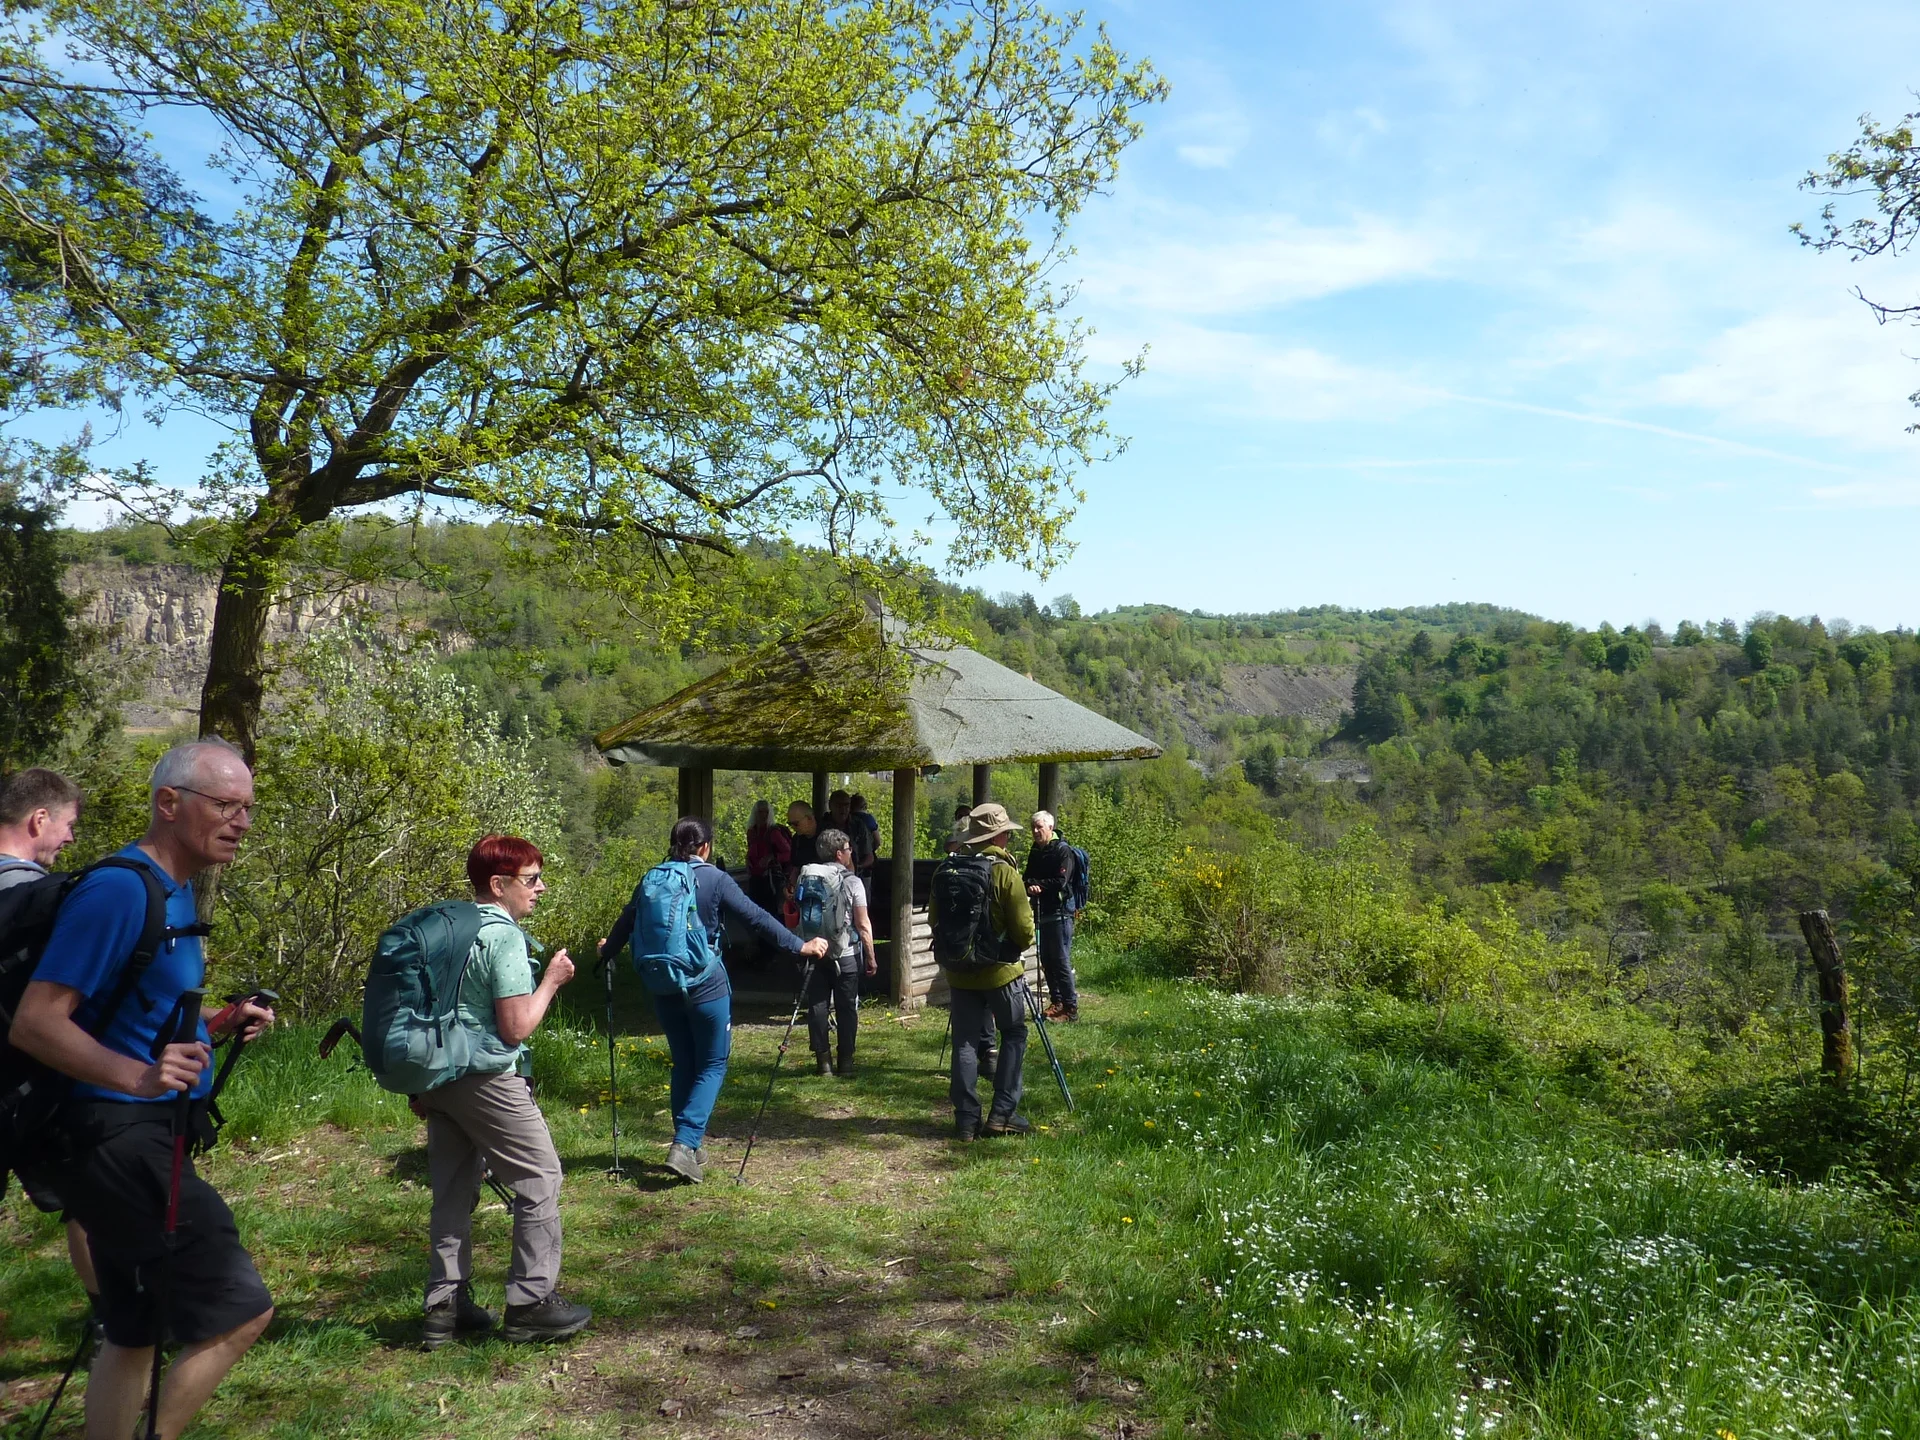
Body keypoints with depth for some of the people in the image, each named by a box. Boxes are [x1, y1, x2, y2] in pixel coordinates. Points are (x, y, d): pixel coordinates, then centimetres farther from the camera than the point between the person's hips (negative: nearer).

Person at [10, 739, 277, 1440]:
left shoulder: (174, 894, 13)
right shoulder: (118, 890, -17)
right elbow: (35, 1023, -22)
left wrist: (220, 1025, 7)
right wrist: (137, 1076, -35)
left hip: (141, 1144, 10)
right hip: (117, 1137, -10)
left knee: (135, 1333, 17)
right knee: (239, 1310, -11)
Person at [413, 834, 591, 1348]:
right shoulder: (504, 937, -16)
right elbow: (516, 1028, -19)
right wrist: (551, 981, -5)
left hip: (437, 1075, 9)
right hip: (488, 1080, -9)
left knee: (453, 1190, 15)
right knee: (540, 1179, 3)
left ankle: (445, 1306, 21)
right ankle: (531, 1302, 5)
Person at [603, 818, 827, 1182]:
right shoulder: (714, 879, -8)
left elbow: (626, 923, 15)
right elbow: (756, 918, -11)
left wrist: (607, 951, 35)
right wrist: (800, 946, -7)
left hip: (664, 986, 5)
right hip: (706, 985, -5)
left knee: (683, 1064, 18)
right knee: (712, 1065, 5)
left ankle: (690, 1145, 24)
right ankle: (685, 1144, -8)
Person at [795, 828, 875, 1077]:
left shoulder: (806, 878, 3)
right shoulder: (852, 882, -7)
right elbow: (863, 924, -8)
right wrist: (870, 956, -1)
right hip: (845, 955, -3)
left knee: (817, 1006, 7)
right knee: (846, 1008, 5)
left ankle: (822, 1061, 7)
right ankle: (845, 1063, 7)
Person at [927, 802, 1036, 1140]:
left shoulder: (945, 871, -1)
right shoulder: (1004, 873, -15)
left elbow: (934, 920, 7)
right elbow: (1024, 931, -14)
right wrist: (1017, 946, 8)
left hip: (958, 972, 4)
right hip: (1000, 971, -4)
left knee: (965, 1042, 11)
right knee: (1014, 1036, 13)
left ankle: (966, 1119, 10)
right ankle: (1002, 1113, 8)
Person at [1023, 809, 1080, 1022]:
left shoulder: (1062, 850, -8)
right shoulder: (1035, 851, 16)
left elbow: (1060, 882, -16)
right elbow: (1027, 878, 16)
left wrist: (1038, 885, -10)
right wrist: (1030, 885, -6)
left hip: (1059, 911, -8)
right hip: (1042, 911, 8)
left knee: (1061, 960, -8)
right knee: (1046, 960, 10)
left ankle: (1071, 1007, -4)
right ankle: (1057, 1002, 20)